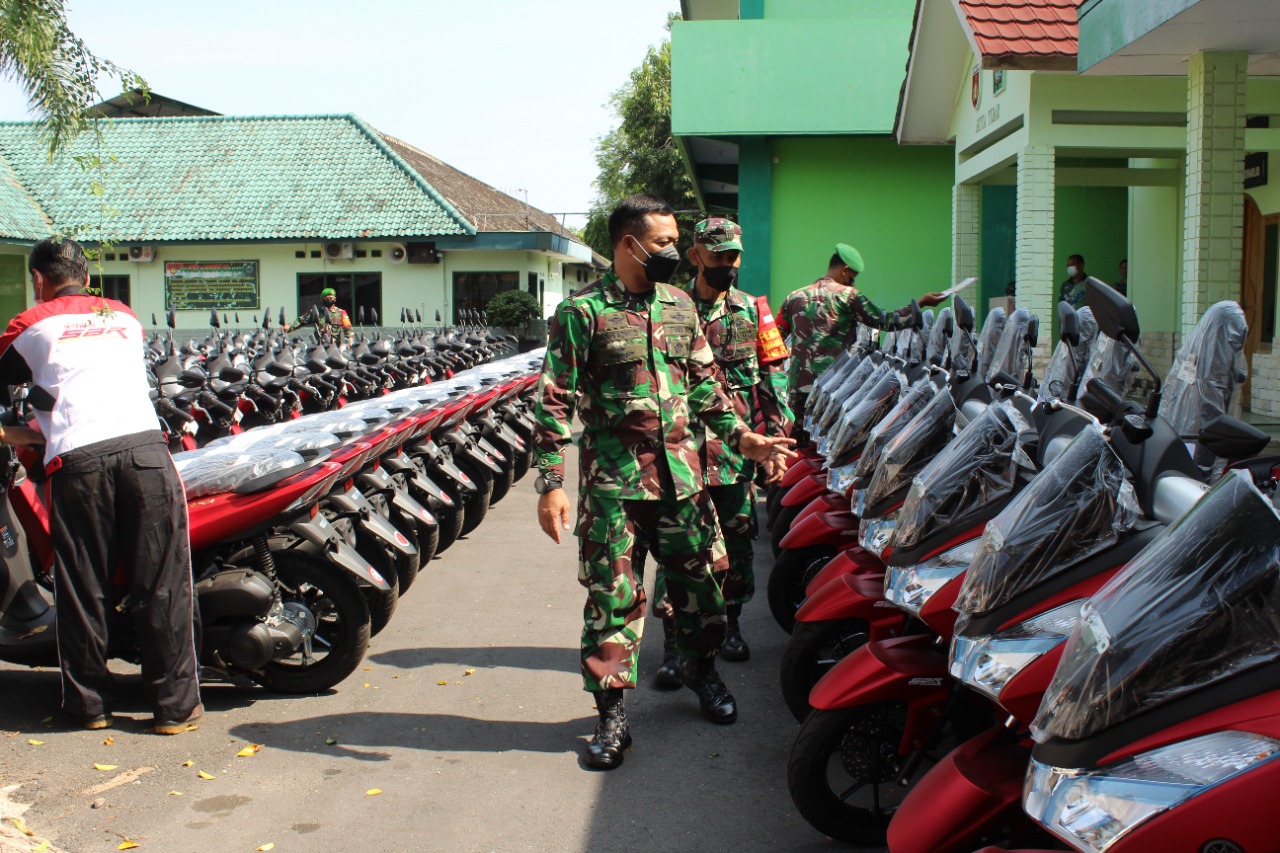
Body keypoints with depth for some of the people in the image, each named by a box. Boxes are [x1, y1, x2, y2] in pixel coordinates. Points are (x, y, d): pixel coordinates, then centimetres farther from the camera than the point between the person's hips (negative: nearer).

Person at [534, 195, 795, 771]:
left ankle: (702, 668, 39)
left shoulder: (680, 306, 11)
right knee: (612, 595, 0)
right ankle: (612, 713, 11)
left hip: (680, 473, 5)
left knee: (696, 576, 15)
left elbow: (703, 384, 18)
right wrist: (550, 485, -14)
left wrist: (742, 437, 6)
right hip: (613, 479, -5)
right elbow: (555, 403, -9)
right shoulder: (581, 311, -7)